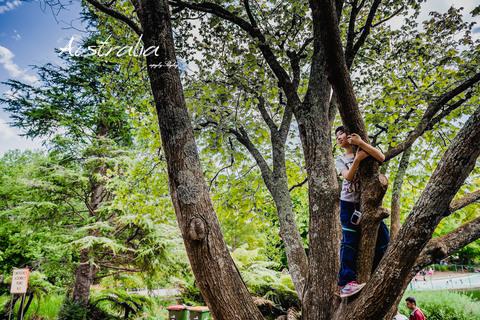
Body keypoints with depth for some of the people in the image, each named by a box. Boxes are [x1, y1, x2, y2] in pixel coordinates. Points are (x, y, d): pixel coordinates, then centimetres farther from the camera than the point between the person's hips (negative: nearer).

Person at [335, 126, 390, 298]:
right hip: (349, 203, -1)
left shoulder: (365, 149, 6)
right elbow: (348, 176, -10)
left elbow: (381, 157, -17)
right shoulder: (340, 160, 9)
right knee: (350, 242, -8)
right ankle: (346, 282, -12)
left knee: (382, 237, 1)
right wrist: (357, 159, -22)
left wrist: (360, 142, -24)